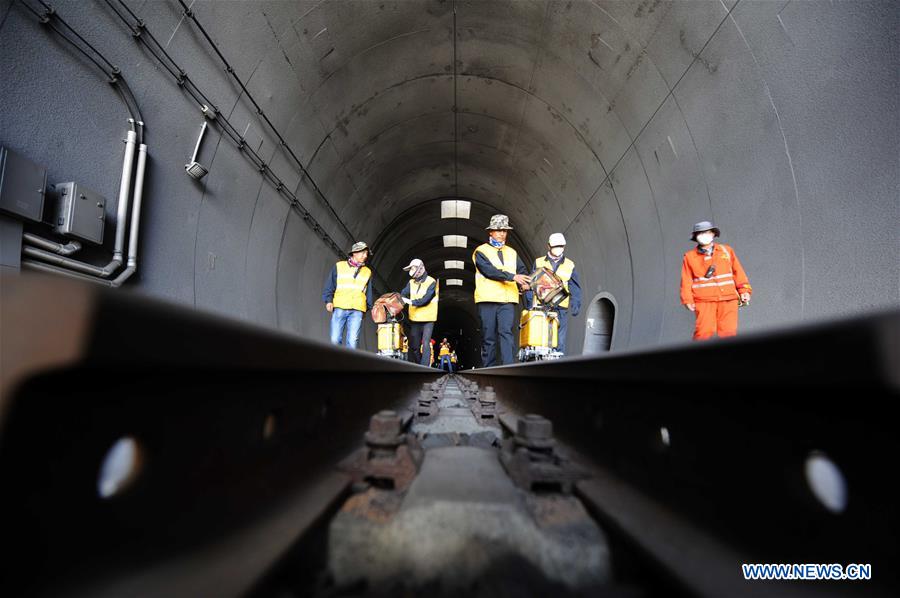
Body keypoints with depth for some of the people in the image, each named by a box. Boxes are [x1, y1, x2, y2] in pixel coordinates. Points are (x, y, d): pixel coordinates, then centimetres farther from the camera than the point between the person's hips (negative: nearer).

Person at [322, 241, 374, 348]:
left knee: (352, 341, -9)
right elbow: (329, 286, 11)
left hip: (357, 310, 1)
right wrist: (328, 300, 0)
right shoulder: (339, 266, 12)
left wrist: (369, 306, 16)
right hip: (339, 308, -1)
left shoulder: (367, 272, 19)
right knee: (335, 339, -5)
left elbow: (368, 293, 23)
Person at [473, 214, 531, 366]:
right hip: (488, 299, -3)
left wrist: (524, 282, -10)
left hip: (508, 300, 3)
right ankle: (488, 369, 10)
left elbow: (522, 271, 13)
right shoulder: (481, 251, 5)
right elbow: (489, 270, -11)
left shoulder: (512, 253, 21)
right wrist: (513, 277, -18)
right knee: (489, 337, 1)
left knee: (506, 332, -11)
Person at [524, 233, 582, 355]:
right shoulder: (538, 263, 12)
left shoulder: (570, 266, 14)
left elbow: (575, 289, 11)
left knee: (559, 341, -2)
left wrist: (575, 305, -2)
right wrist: (529, 304, -2)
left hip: (561, 309, 1)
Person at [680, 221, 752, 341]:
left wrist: (744, 290, 6)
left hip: (728, 299, 2)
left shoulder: (726, 250, 16)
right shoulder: (690, 257, 8)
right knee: (704, 331, -12)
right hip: (704, 300, -2)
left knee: (728, 331, -5)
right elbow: (686, 280, 6)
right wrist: (688, 299, -3)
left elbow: (738, 271, 16)